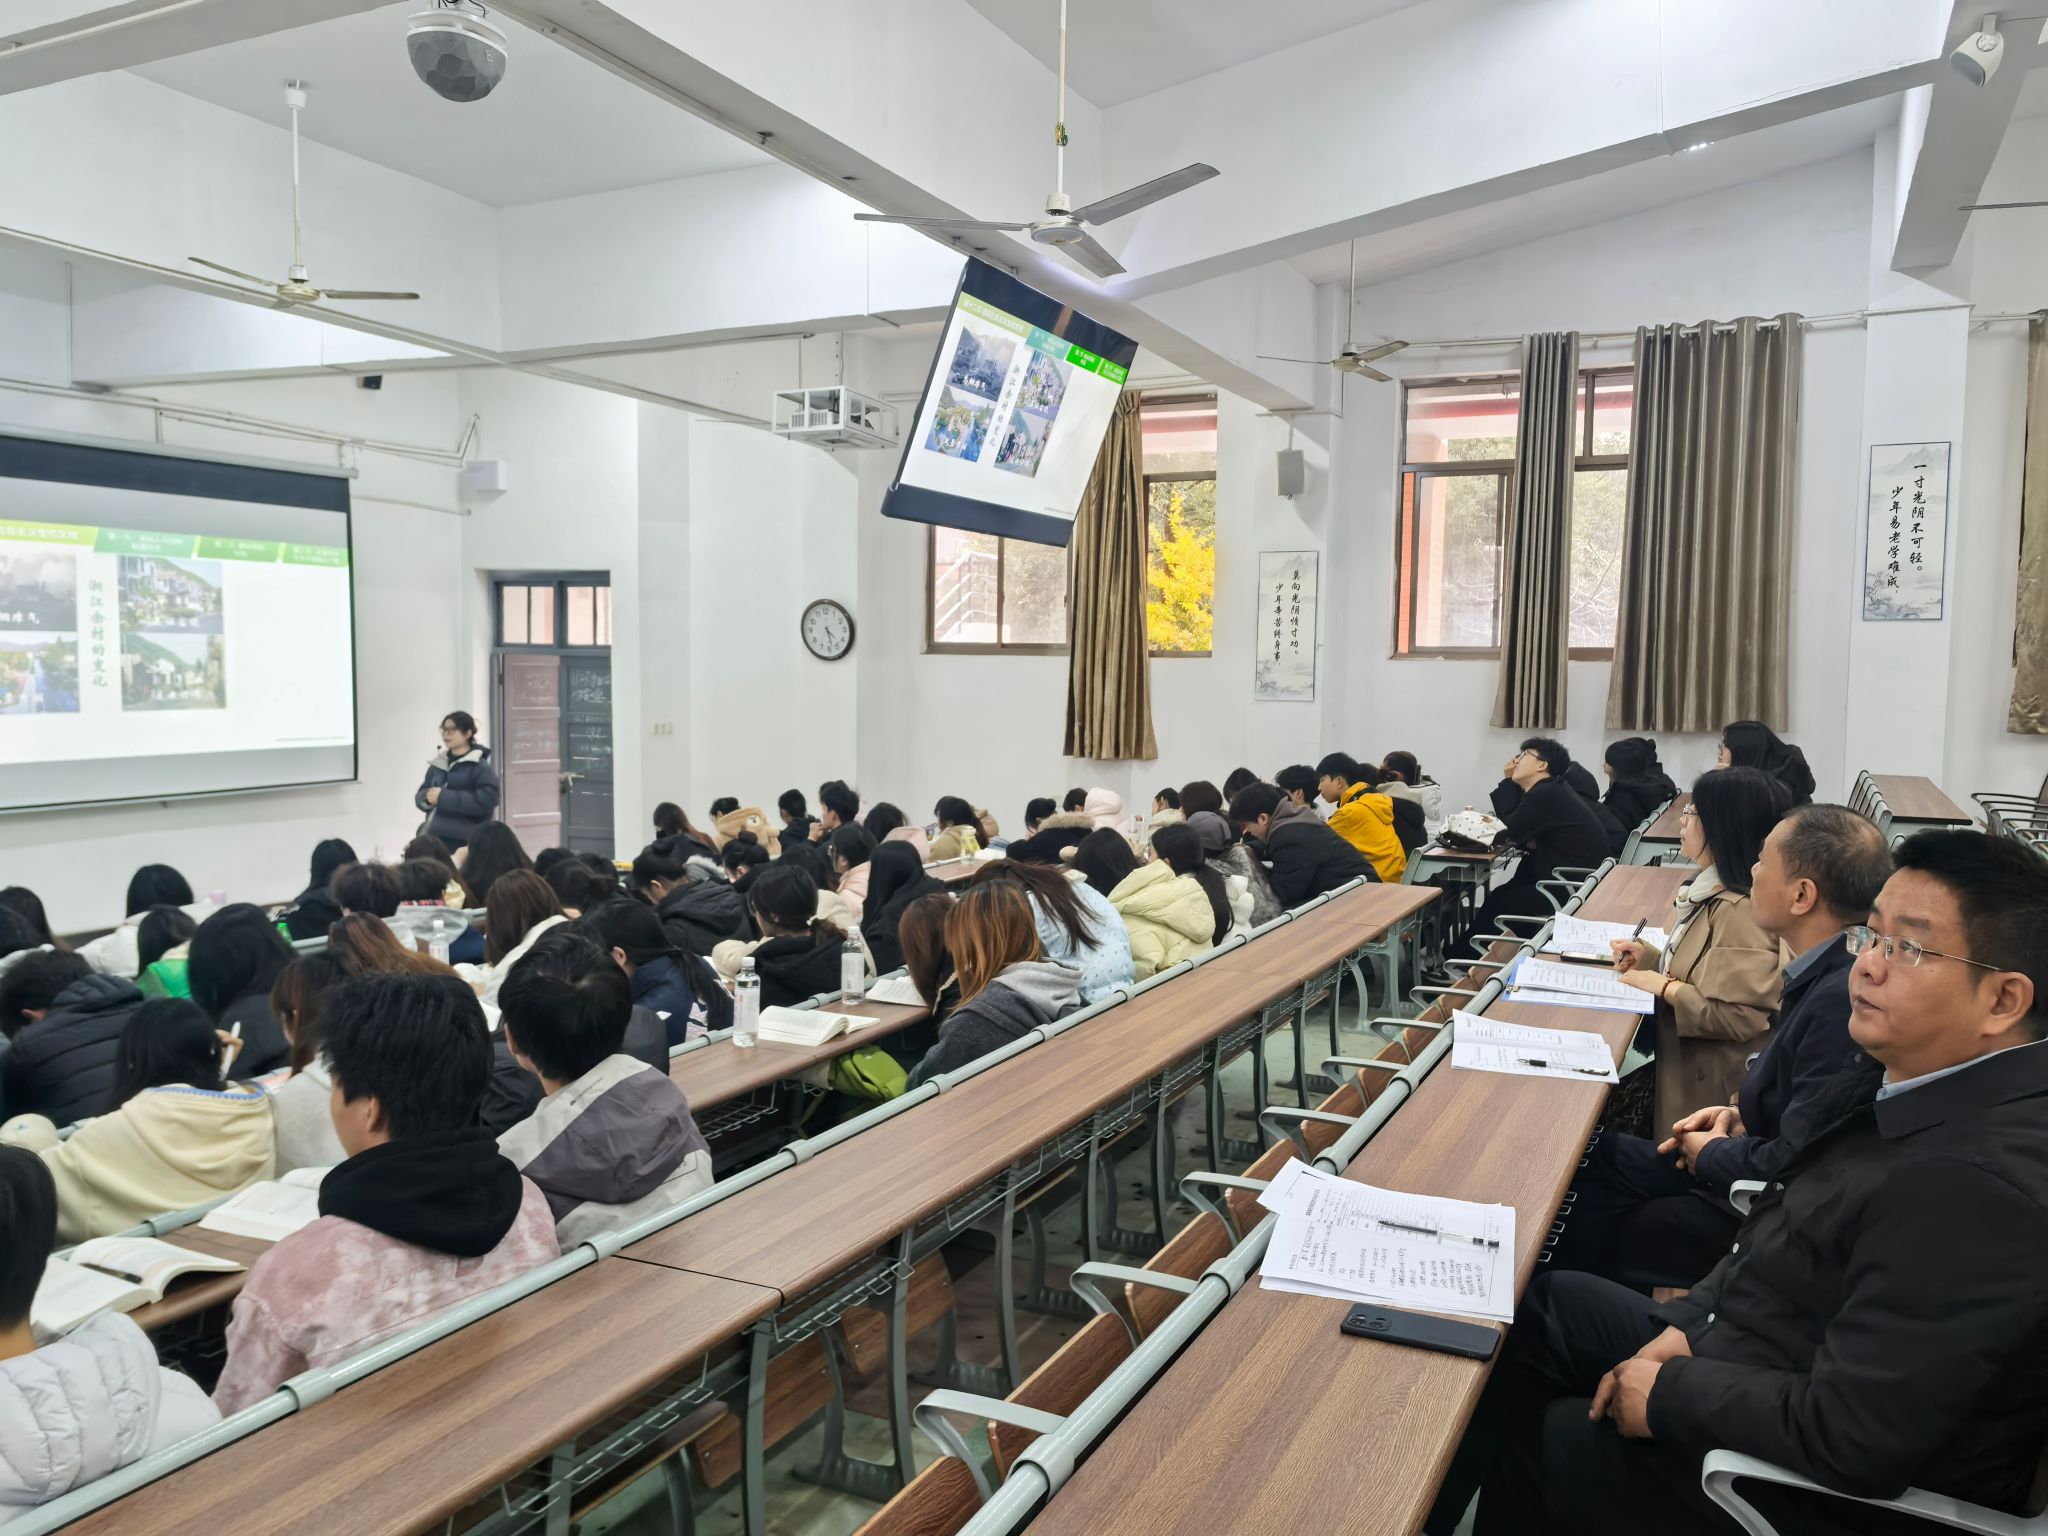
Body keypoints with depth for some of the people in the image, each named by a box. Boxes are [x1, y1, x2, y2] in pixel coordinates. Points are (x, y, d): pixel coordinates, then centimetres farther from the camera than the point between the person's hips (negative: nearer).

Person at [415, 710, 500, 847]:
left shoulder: (480, 766, -6)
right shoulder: (437, 764, 15)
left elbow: (485, 801, -18)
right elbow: (421, 795, 19)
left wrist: (444, 797, -18)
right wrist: (427, 797, -7)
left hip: (464, 843, -7)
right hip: (435, 840, 7)